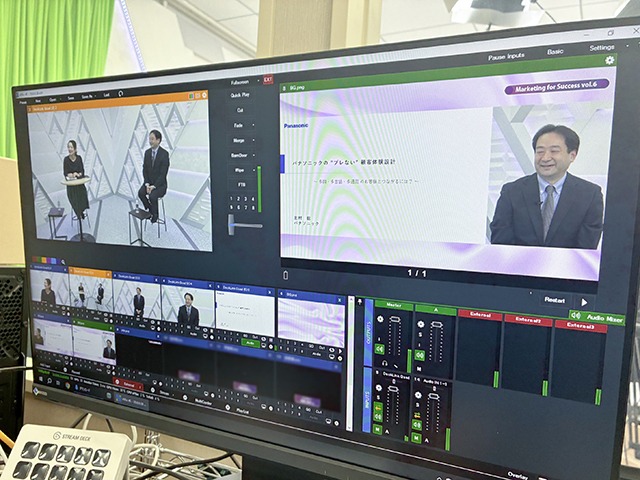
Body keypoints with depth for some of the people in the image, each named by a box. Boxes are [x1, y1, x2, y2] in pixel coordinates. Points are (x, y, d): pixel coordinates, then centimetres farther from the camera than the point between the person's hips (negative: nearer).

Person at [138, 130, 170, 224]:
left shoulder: (164, 153, -15)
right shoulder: (147, 152, 4)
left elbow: (163, 173, -17)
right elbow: (144, 169, 6)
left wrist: (154, 186, -22)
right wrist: (147, 184, -9)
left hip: (160, 184, -5)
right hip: (149, 182, 5)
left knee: (152, 196, -29)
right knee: (141, 193, -22)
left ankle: (154, 215, -3)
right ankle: (149, 210, 1)